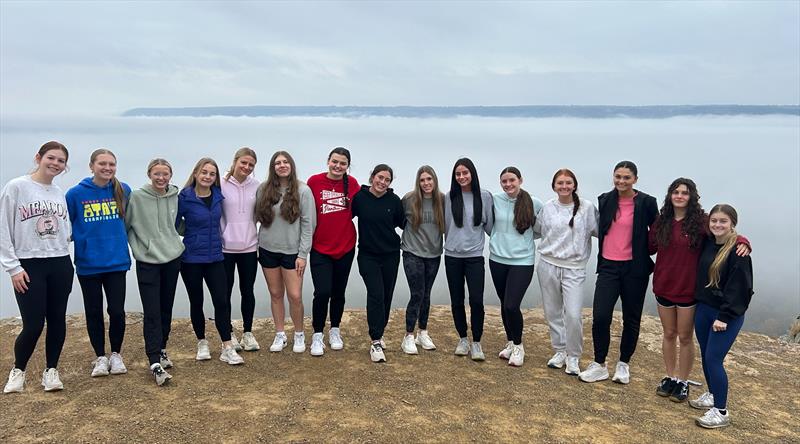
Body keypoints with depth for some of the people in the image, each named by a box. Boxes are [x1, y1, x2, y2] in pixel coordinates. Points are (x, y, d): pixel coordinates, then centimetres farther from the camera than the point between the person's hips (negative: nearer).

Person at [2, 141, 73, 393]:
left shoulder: (60, 193, 10)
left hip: (60, 265, 5)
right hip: (29, 266, -4)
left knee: (57, 321, 7)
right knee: (33, 325, -4)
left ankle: (51, 370, 22)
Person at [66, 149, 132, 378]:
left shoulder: (124, 191, -1)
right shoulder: (76, 193, -6)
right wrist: (81, 242, -1)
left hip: (117, 262, 0)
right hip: (88, 264, 0)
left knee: (117, 311, 0)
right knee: (94, 312, 10)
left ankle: (116, 355, 21)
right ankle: (100, 357, 26)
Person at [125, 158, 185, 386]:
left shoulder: (176, 196, 3)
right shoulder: (137, 197, -8)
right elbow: (125, 224, -1)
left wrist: (173, 239, 7)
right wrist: (137, 245, -3)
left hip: (172, 258, 4)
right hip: (147, 262, -4)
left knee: (166, 308, 12)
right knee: (152, 312, -7)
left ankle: (161, 349, 28)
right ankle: (155, 362, -7)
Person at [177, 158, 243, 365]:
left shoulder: (218, 196, 2)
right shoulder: (185, 198, -10)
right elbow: (173, 224, -3)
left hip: (215, 257, 3)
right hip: (191, 258, -3)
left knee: (222, 301, -4)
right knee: (196, 302, 9)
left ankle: (227, 348, 2)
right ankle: (202, 343, 26)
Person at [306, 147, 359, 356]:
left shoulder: (352, 183, -2)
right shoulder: (314, 181, -8)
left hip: (345, 247, 3)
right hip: (320, 247, -2)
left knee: (339, 292, 13)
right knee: (322, 292, -9)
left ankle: (335, 331, 33)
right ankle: (317, 335, 10)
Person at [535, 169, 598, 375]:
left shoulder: (587, 207, -4)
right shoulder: (547, 208, 3)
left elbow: (598, 230, 1)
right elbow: (536, 231, 17)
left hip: (574, 268, -2)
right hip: (548, 265, 3)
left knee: (573, 315, -9)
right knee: (552, 312, 10)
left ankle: (573, 356, 12)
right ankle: (559, 351, 28)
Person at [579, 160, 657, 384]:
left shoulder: (646, 202, -6)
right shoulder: (604, 200, 3)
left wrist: (644, 254, 3)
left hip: (634, 268, -1)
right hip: (608, 266, 2)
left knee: (631, 318, 10)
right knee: (600, 317, -6)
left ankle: (624, 364, 27)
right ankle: (599, 365, 10)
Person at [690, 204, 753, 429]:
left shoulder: (738, 251, -15)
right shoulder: (707, 244, 5)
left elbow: (739, 288, -17)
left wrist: (725, 316, -18)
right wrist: (699, 304, 7)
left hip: (727, 315, -7)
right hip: (703, 309, 7)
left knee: (713, 359, -8)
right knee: (706, 356, 15)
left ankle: (721, 412, 3)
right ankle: (712, 395, 33)